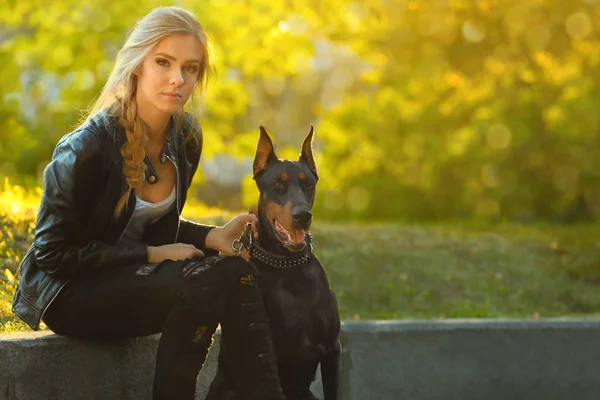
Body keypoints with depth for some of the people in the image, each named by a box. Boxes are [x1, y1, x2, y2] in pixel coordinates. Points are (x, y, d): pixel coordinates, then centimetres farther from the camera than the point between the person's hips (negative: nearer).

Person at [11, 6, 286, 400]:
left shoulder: (186, 136, 0)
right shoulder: (87, 149, -22)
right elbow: (52, 253, -18)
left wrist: (211, 237, -7)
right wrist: (152, 255, -19)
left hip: (139, 277, 7)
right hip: (68, 292, -7)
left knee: (236, 272, -22)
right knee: (205, 281, -30)